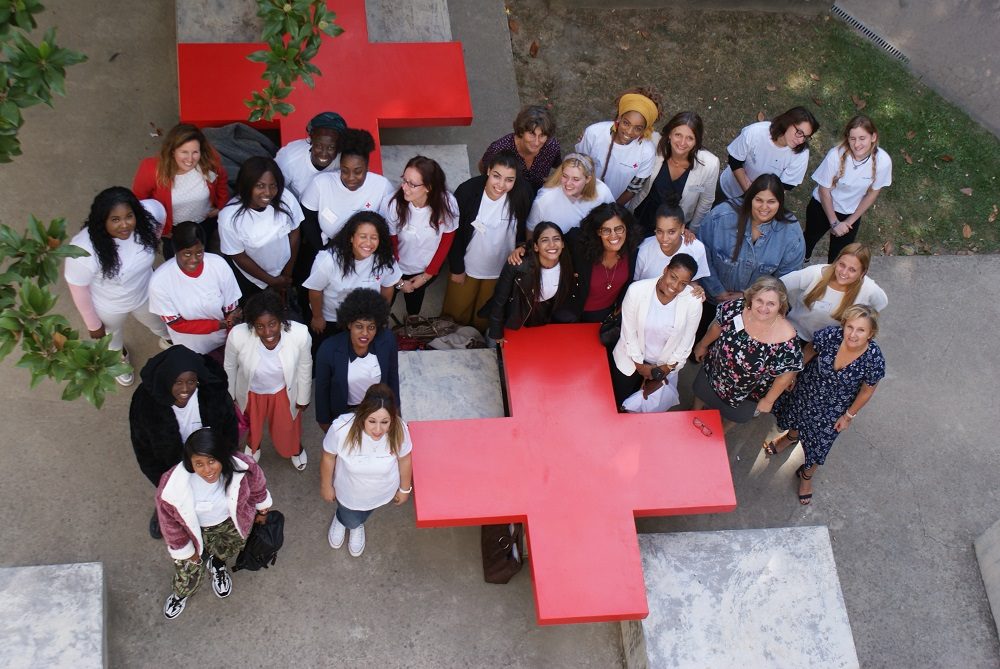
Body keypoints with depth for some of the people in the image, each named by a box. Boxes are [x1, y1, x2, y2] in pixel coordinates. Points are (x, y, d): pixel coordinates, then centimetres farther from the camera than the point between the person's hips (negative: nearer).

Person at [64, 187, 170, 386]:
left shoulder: (148, 216, -34)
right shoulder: (84, 251, -42)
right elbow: (79, 291, -24)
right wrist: (93, 324, -9)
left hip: (145, 293, 2)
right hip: (108, 307, -2)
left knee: (159, 324, 34)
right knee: (113, 336, 33)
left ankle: (168, 340, 70)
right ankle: (120, 357, 67)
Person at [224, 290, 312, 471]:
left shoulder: (300, 334, -36)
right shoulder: (238, 336, -37)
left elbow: (305, 367, -14)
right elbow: (230, 367, -13)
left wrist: (303, 398, 1)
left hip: (284, 391, 0)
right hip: (251, 392, 0)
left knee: (287, 429, 26)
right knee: (251, 426, 31)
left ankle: (296, 448, 62)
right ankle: (253, 445, 67)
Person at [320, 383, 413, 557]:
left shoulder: (399, 430, -36)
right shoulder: (341, 428, -41)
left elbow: (404, 459, -14)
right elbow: (328, 457, -19)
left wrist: (405, 489, 3)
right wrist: (326, 486, -3)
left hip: (381, 492, 1)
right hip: (349, 491, -1)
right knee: (351, 521, 31)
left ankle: (357, 523, 70)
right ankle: (342, 519, 67)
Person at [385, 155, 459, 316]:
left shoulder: (447, 203, -29)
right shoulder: (395, 205, -32)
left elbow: (446, 242, -11)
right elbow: (390, 244, -15)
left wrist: (427, 275, -5)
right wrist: (398, 281, -7)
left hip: (428, 269, 1)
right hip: (398, 268, -1)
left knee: (414, 302, 26)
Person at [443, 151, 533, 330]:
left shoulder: (522, 195, -22)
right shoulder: (467, 191, -26)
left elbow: (523, 232, -4)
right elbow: (454, 233, -14)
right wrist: (456, 268, -7)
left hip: (501, 271, 1)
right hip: (467, 267, -1)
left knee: (485, 319, 24)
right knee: (457, 313, 20)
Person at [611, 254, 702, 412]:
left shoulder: (693, 302, -26)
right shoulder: (636, 290, -27)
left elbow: (686, 341, -11)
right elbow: (629, 332, -15)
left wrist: (668, 368, -7)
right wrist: (640, 364, -9)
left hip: (665, 365, 1)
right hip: (631, 360, 0)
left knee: (654, 406, 19)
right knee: (620, 402, 16)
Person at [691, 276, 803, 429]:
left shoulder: (787, 340, -39)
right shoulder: (736, 308, -31)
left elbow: (786, 375, -21)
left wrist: (768, 400, -9)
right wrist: (703, 345, 9)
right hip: (714, 371, 2)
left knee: (732, 416, 29)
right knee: (701, 395, 33)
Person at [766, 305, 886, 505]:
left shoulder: (874, 360, -36)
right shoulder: (831, 335, -35)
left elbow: (867, 390, -16)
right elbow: (810, 351, -12)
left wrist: (849, 415, -3)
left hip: (832, 409, -1)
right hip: (806, 389, 1)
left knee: (819, 443, 22)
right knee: (797, 416, 34)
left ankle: (807, 475, 56)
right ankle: (791, 436, 72)